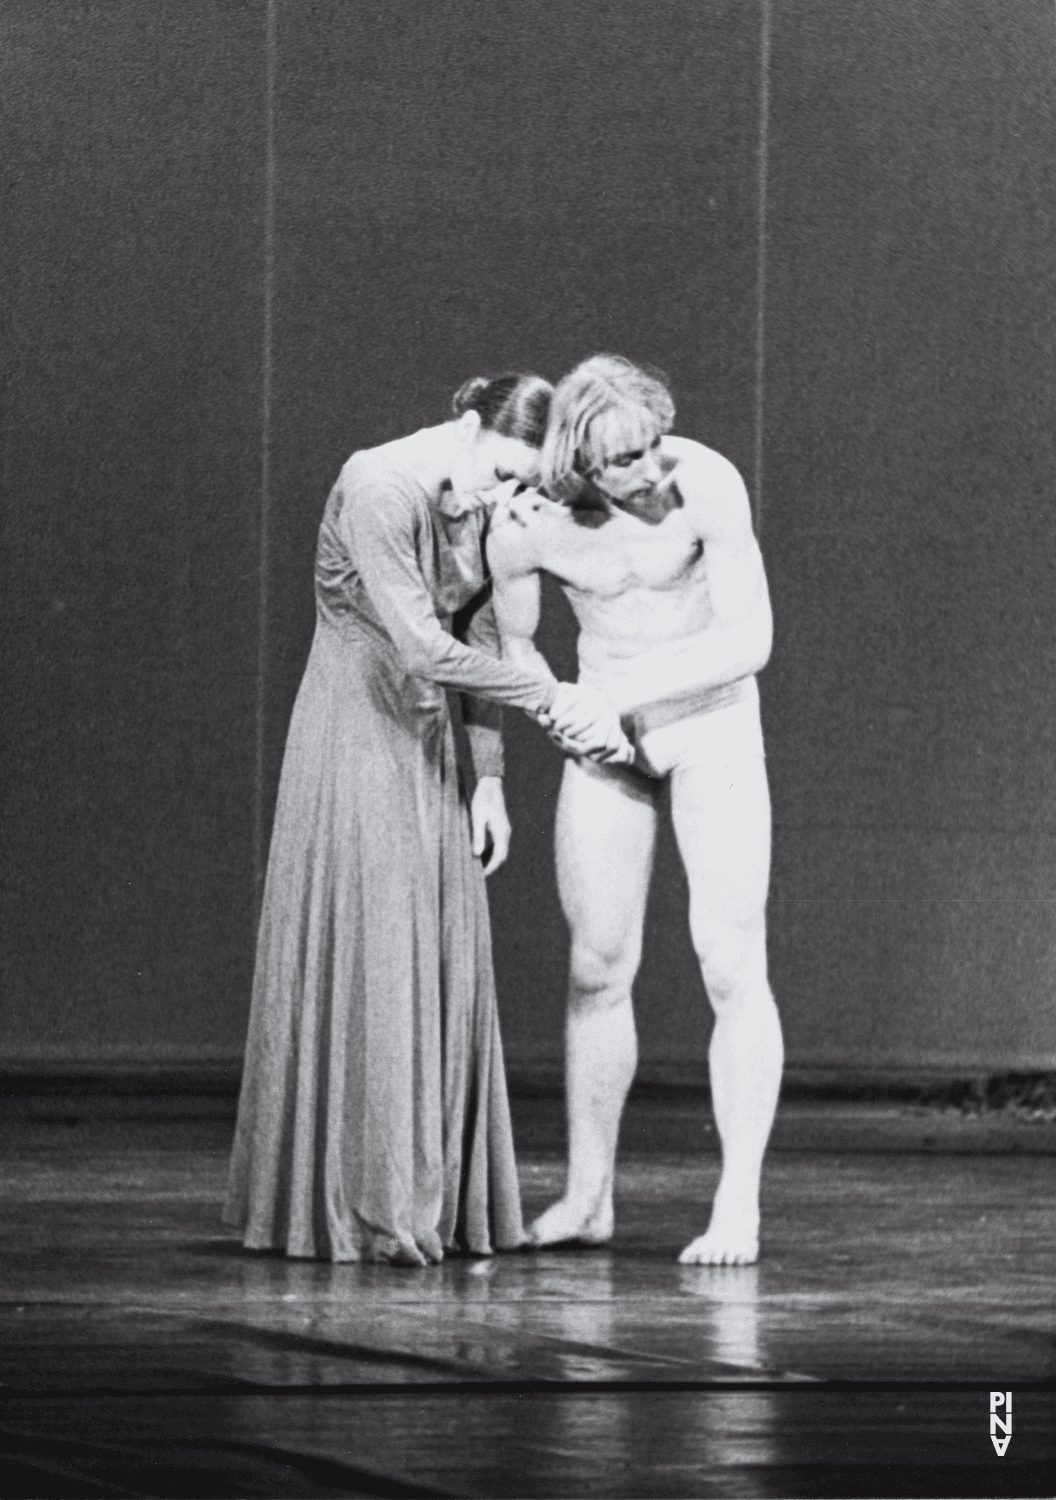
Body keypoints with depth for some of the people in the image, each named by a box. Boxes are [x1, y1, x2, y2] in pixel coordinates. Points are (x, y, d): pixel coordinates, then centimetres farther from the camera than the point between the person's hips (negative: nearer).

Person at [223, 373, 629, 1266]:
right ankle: (354, 1205, -5)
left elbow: (478, 638, 9)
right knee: (362, 961, -8)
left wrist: (490, 777, 4)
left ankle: (432, 1202, 6)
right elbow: (424, 648, -27)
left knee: (444, 965, 3)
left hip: (424, 741, 7)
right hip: (354, 734, -7)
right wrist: (560, 698, -25)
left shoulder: (480, 502, 2)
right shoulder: (377, 491, -22)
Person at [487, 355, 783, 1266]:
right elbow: (513, 643, 2)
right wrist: (557, 712, -15)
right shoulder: (523, 529, -18)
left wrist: (627, 691, -28)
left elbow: (751, 638, -26)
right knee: (599, 971, 7)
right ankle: (588, 1198, 19)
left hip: (711, 721, -3)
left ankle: (739, 1208, -12)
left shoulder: (706, 484, -26)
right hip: (605, 739, 3)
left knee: (732, 967, -12)